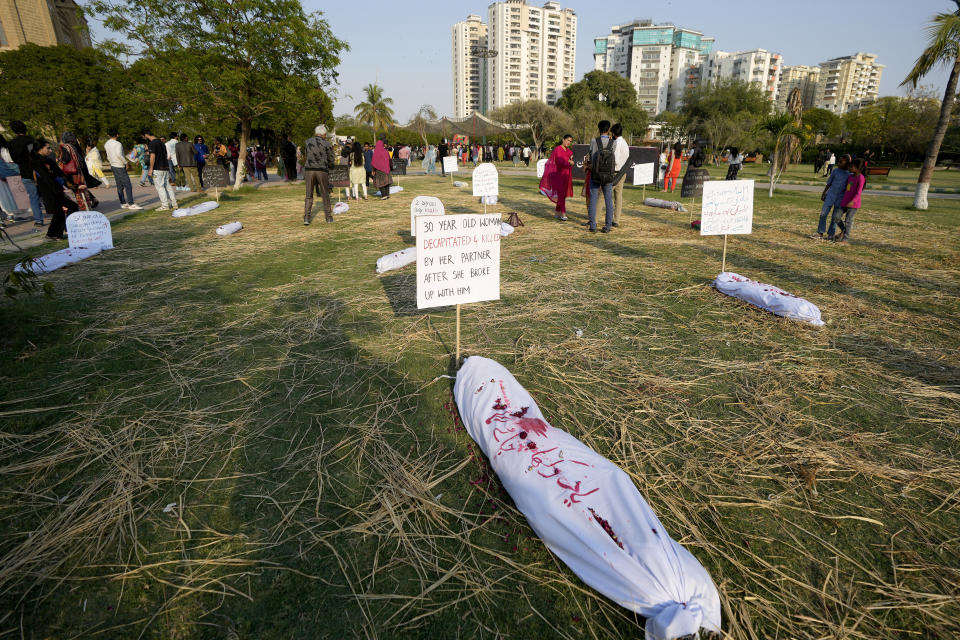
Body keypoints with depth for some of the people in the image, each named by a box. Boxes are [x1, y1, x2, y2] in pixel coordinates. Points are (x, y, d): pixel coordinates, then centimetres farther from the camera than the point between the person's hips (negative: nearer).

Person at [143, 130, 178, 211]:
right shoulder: (161, 143, 15)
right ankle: (174, 203, 11)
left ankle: (165, 205, -3)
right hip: (166, 167, 8)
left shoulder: (153, 143, -11)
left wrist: (151, 169, -13)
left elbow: (153, 156, -17)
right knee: (167, 185, 11)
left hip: (158, 169, -8)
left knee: (159, 187, -3)